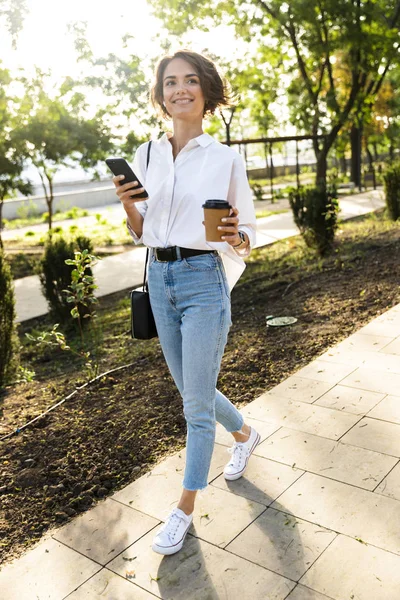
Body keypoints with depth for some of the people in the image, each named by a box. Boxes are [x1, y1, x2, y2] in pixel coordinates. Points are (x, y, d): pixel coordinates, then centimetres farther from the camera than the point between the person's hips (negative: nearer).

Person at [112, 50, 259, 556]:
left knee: (196, 404, 3)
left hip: (204, 282, -5)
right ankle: (244, 435, 49)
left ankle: (185, 508, 24)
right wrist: (128, 204, -9)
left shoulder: (226, 160, -5)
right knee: (191, 390, 19)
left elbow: (247, 237, -1)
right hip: (159, 280, 5)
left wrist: (235, 237, -23)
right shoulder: (145, 155, 6)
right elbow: (140, 233, 11)